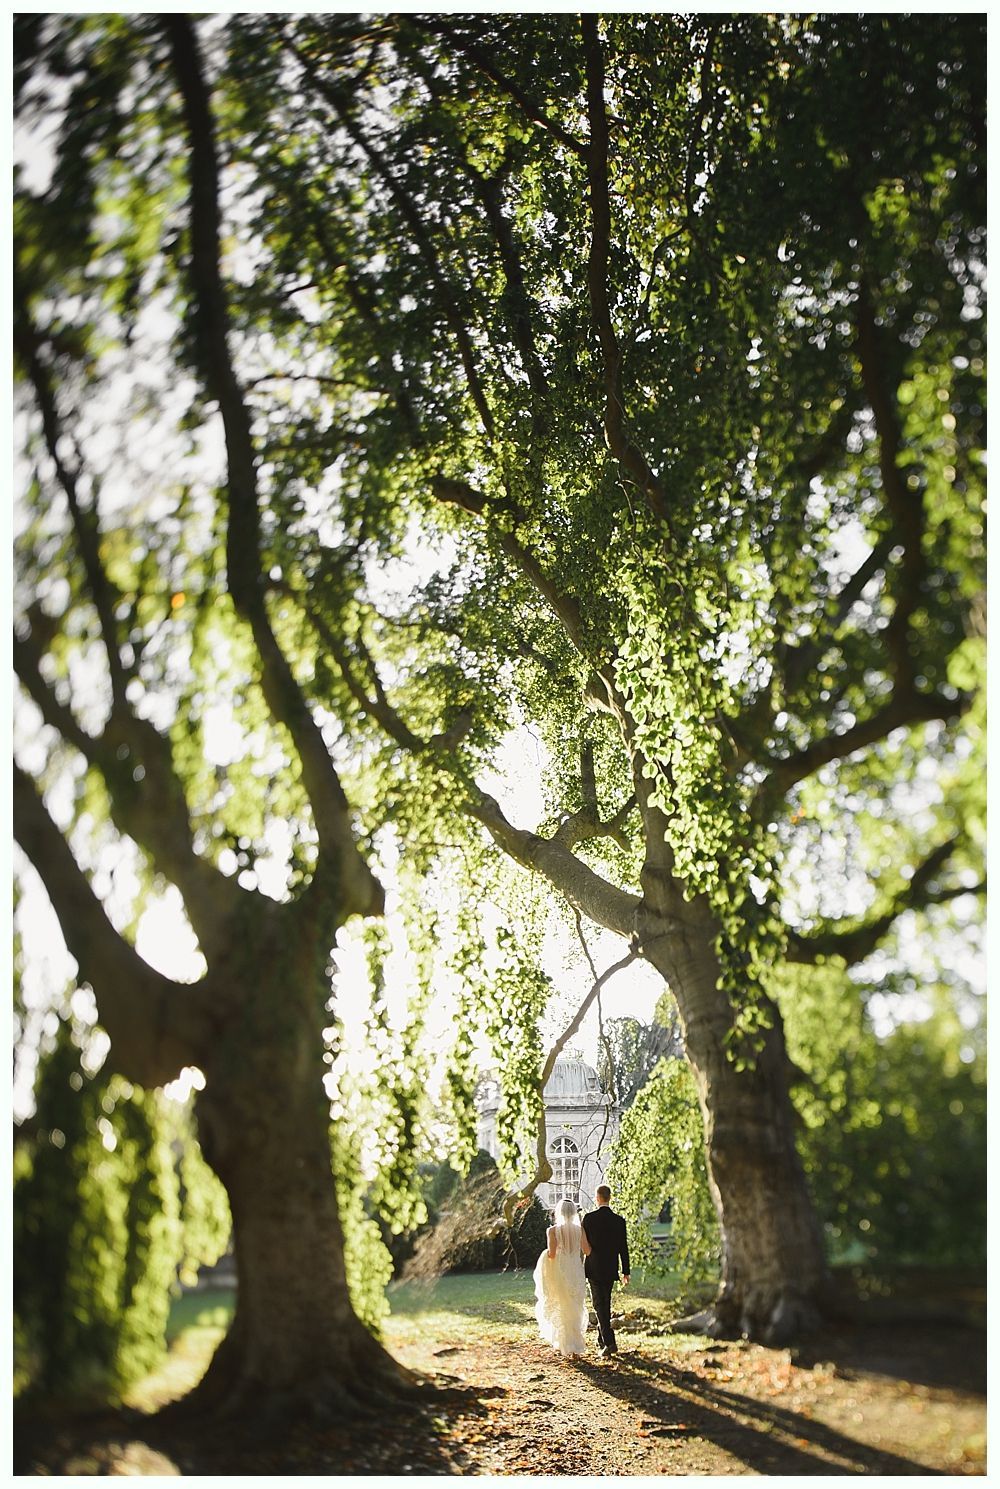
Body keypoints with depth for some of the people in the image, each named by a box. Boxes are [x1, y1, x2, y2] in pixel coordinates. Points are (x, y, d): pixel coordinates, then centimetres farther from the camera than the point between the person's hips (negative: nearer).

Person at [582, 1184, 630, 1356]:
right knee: (606, 1304, 18)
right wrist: (626, 1272, 8)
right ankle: (601, 1340, 30)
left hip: (594, 1269, -4)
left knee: (600, 1305, -1)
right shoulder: (619, 1220, -2)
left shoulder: (589, 1217, -11)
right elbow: (623, 1248, 1)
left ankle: (610, 1342, -12)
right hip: (611, 1269, 4)